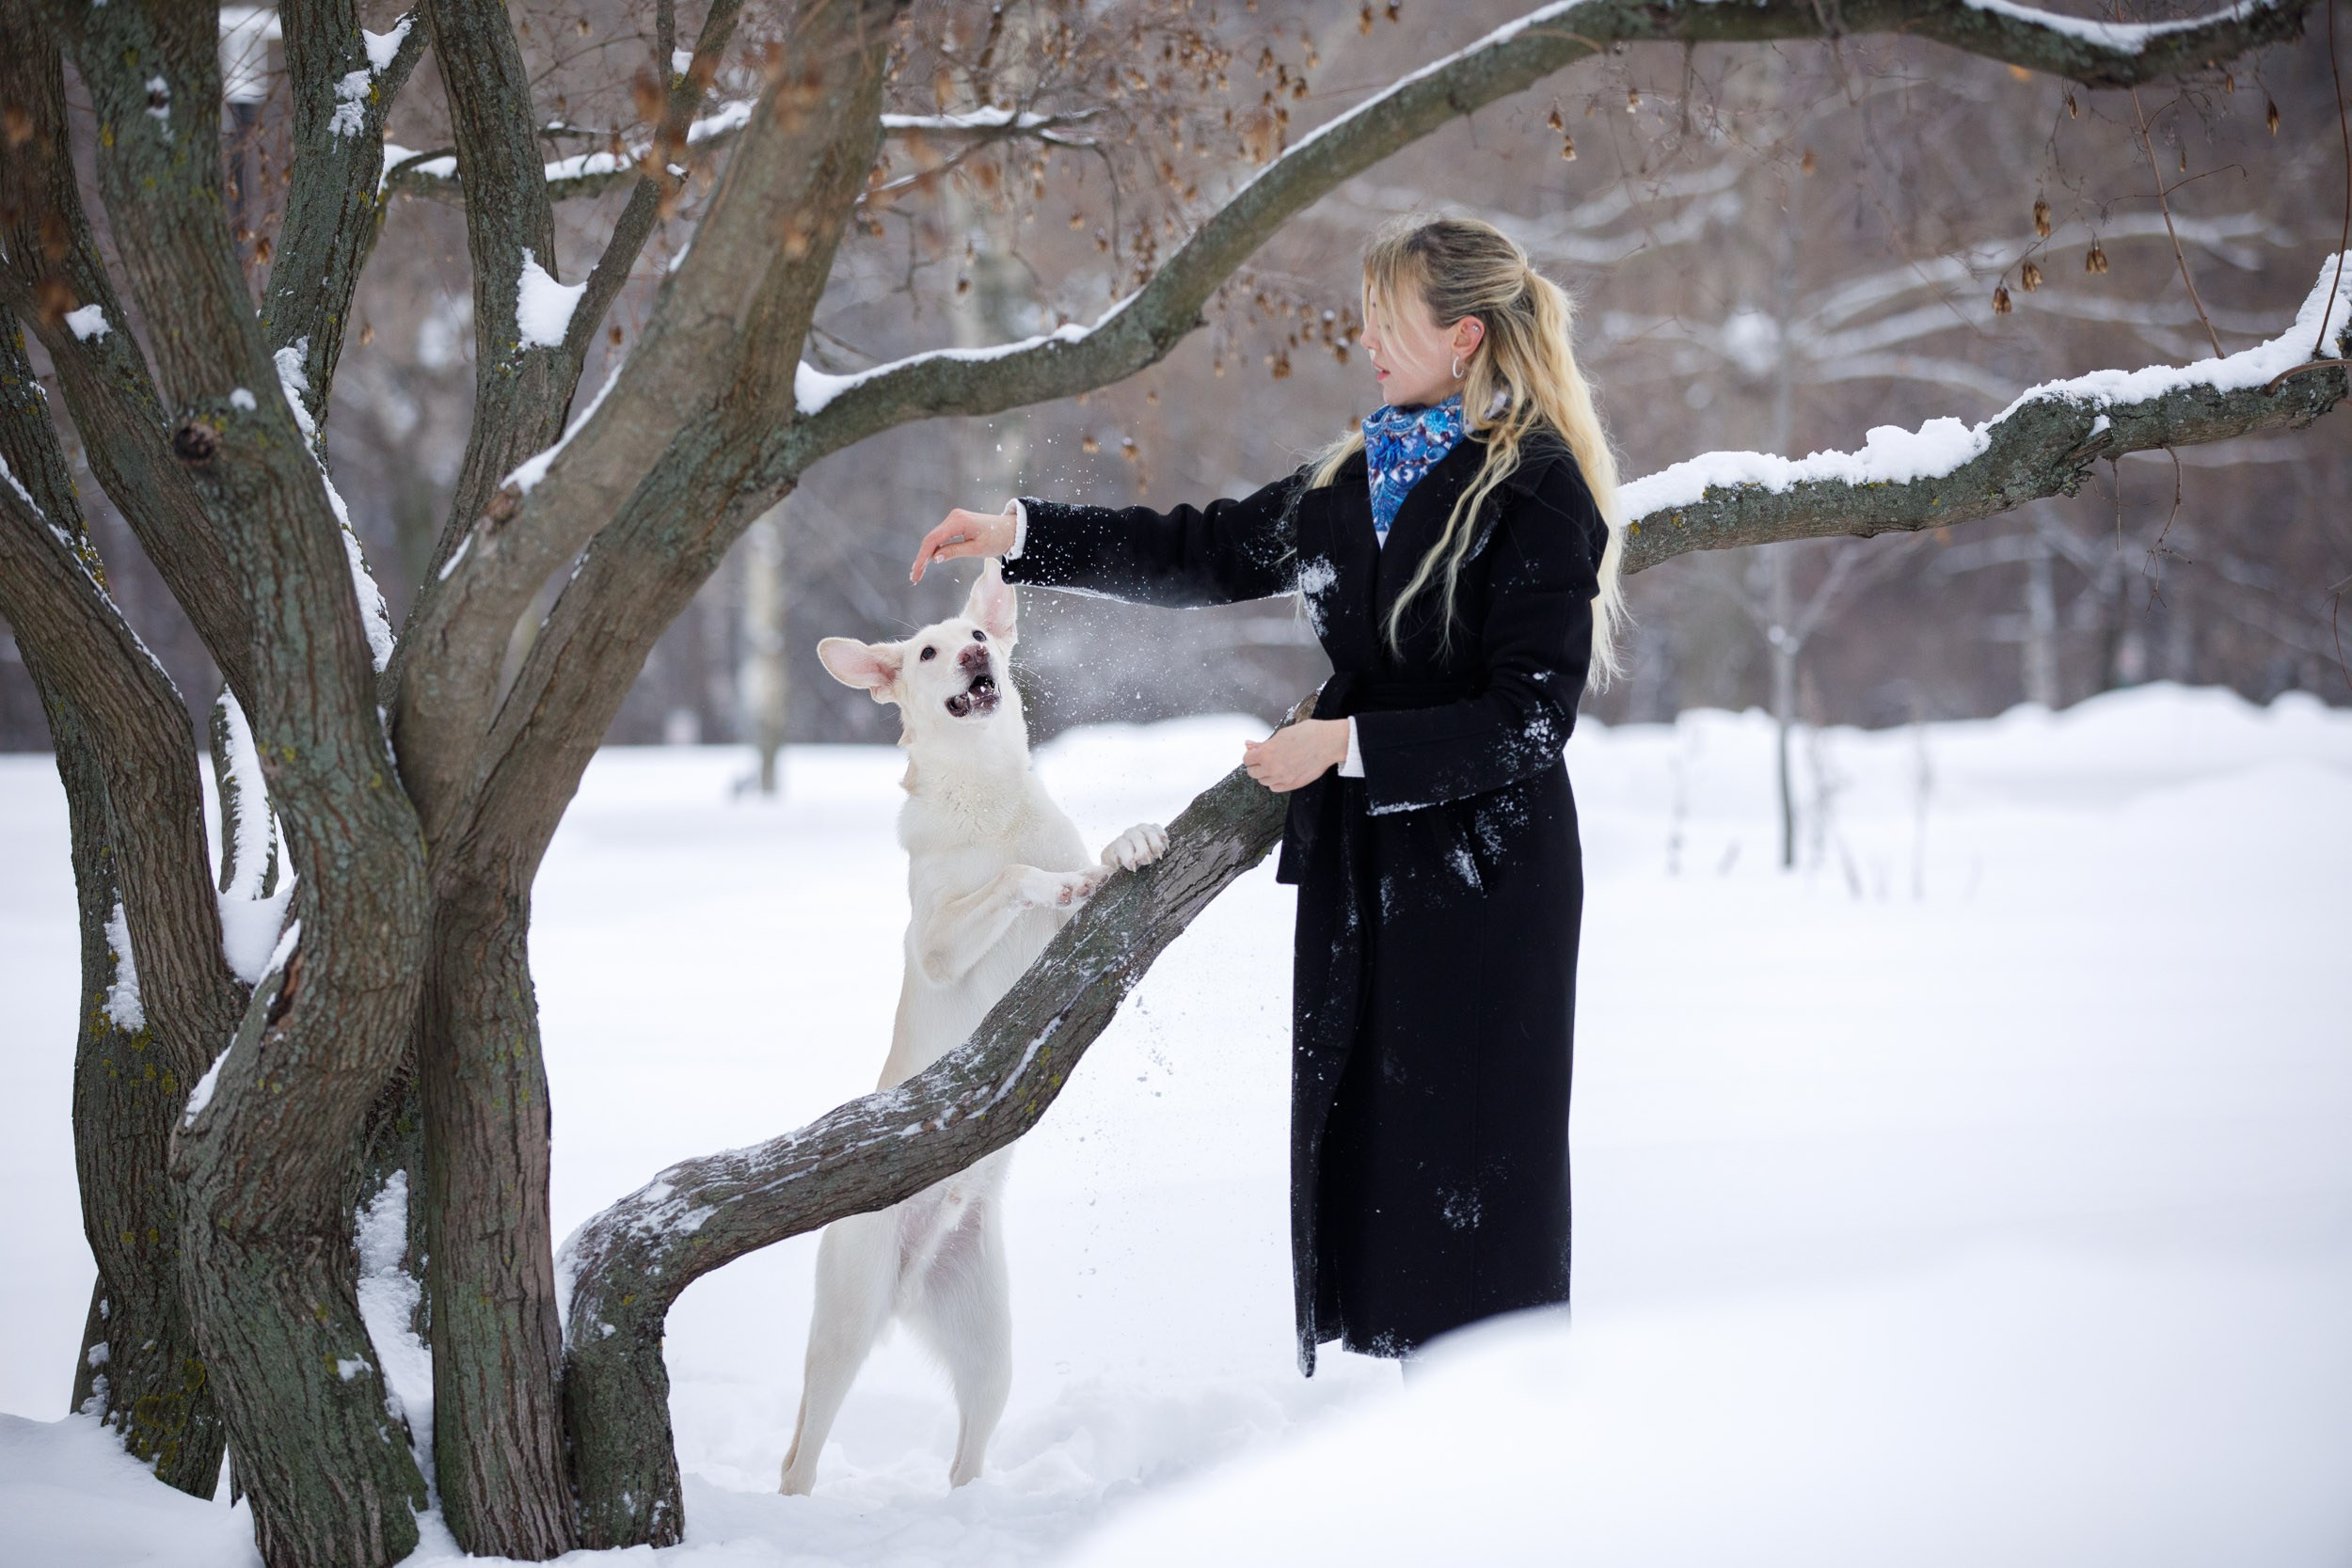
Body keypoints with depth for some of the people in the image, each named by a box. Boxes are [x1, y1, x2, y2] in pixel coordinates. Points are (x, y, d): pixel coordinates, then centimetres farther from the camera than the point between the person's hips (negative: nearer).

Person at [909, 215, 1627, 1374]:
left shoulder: (1540, 491, -11)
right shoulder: (1360, 476, 12)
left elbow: (1530, 715, -15)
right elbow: (1211, 554, 19)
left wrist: (1349, 742, -17)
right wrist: (1021, 535, 15)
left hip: (1484, 879, -7)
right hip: (1361, 869, 8)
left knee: (1469, 1164, -6)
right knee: (1360, 1149, 6)